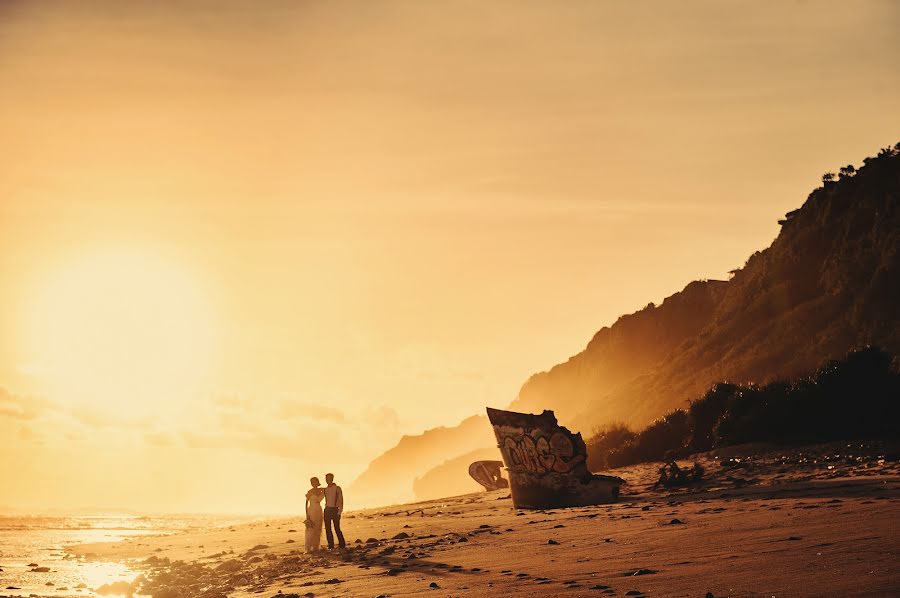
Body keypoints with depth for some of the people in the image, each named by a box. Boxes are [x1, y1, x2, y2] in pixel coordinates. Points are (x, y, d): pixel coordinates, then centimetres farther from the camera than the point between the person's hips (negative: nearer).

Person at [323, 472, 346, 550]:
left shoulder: (337, 488, -5)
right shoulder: (325, 489, 10)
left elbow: (341, 500, -6)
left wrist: (340, 512, -13)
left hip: (335, 510, -5)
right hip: (327, 510, 5)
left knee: (337, 528, -8)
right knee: (328, 529, 0)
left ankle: (342, 545, 0)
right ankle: (331, 546, 6)